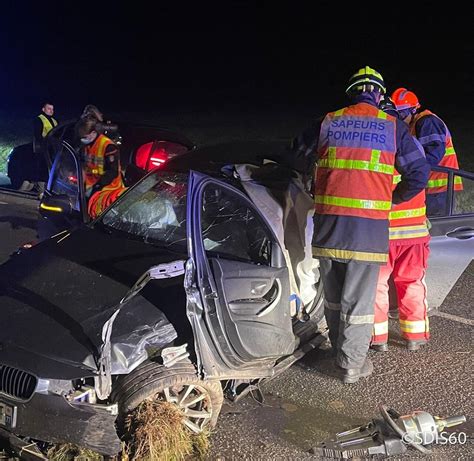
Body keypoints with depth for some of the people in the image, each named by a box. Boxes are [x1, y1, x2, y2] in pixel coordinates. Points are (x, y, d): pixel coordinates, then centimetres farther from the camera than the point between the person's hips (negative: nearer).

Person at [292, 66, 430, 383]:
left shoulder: (327, 123, 10)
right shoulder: (393, 126, 5)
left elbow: (300, 159, 21)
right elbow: (420, 173, 5)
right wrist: (392, 199, 19)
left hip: (328, 222, 3)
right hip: (369, 225, -2)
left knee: (333, 296, 17)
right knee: (359, 299, 7)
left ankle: (340, 352, 33)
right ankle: (352, 364, 15)